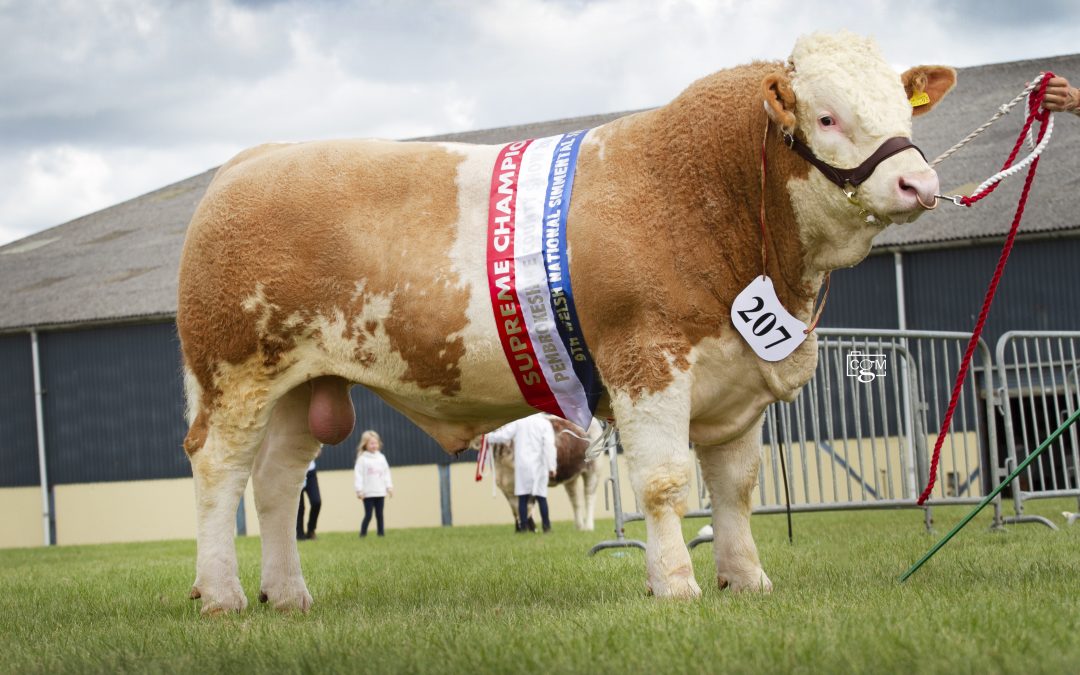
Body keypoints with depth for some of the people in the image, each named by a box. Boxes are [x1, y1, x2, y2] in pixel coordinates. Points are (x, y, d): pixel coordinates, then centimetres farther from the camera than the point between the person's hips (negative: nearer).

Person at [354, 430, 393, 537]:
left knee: (379, 514, 6)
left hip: (380, 492, 4)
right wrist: (359, 490, -13)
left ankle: (381, 532, 9)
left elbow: (386, 473, 16)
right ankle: (363, 533, 2)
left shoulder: (381, 458, 11)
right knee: (368, 515, -6)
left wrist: (389, 487, 11)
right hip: (368, 493, -4)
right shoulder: (362, 459, -4)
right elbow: (358, 475, -8)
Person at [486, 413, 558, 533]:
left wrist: (490, 437, 19)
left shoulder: (519, 421, 2)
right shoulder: (545, 423, -1)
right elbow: (549, 446, -8)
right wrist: (551, 467, -7)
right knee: (541, 496, 5)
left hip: (522, 465, 0)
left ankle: (523, 527, -3)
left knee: (523, 497, 2)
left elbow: (504, 436, -1)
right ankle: (546, 527, 2)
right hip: (538, 465, 0)